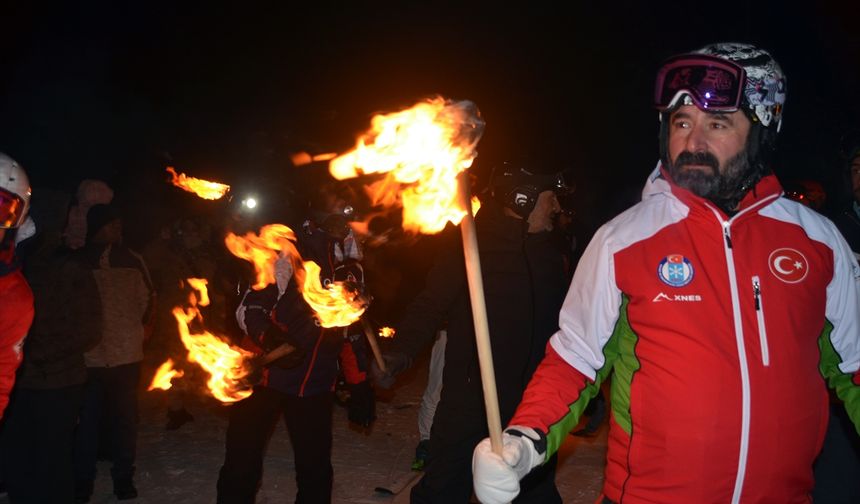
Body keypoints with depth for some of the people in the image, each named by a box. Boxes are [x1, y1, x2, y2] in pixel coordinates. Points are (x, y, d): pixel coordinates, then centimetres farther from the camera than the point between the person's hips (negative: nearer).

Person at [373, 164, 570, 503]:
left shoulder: (551, 256, 8)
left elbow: (561, 323, 13)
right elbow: (431, 304, -11)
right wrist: (401, 351, -26)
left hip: (530, 406, 5)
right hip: (469, 403, -5)